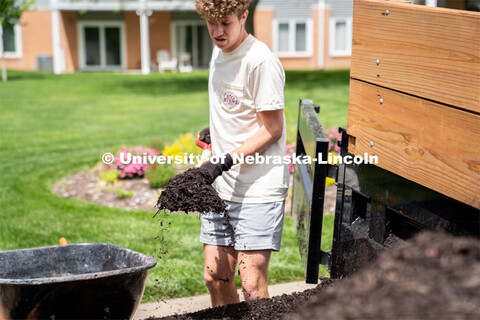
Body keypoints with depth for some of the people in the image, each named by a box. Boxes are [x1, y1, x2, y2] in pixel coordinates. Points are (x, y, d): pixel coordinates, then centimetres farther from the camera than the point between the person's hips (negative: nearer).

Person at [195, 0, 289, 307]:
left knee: (252, 285, -8)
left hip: (259, 188, -8)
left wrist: (226, 161, -21)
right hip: (221, 187, 8)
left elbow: (272, 129, -15)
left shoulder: (260, 61, -15)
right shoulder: (219, 53, 12)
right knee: (215, 277, 9)